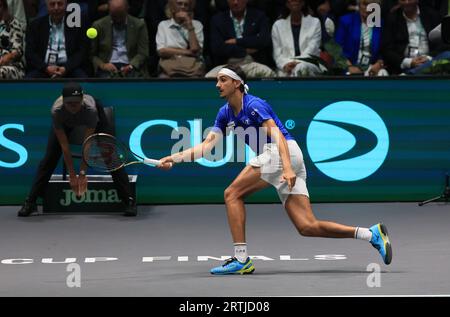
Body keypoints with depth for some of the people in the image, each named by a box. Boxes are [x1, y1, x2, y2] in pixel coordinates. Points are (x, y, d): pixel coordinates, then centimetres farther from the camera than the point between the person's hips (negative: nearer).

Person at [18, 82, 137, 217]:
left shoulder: (91, 109, -44)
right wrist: (72, 174, -29)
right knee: (49, 158, -8)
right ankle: (30, 202, -1)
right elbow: (64, 145, -32)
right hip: (66, 122, 1)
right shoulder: (57, 111, -40)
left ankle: (129, 200, -5)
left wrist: (82, 173, -35)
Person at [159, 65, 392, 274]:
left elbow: (277, 133, -18)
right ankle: (372, 234, -1)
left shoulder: (254, 105, -6)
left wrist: (287, 168, -30)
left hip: (282, 152, -9)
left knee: (233, 194, -8)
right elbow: (207, 146, 14)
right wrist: (174, 158, 4)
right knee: (307, 227, -2)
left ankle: (241, 259, -9)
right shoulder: (225, 113, 19)